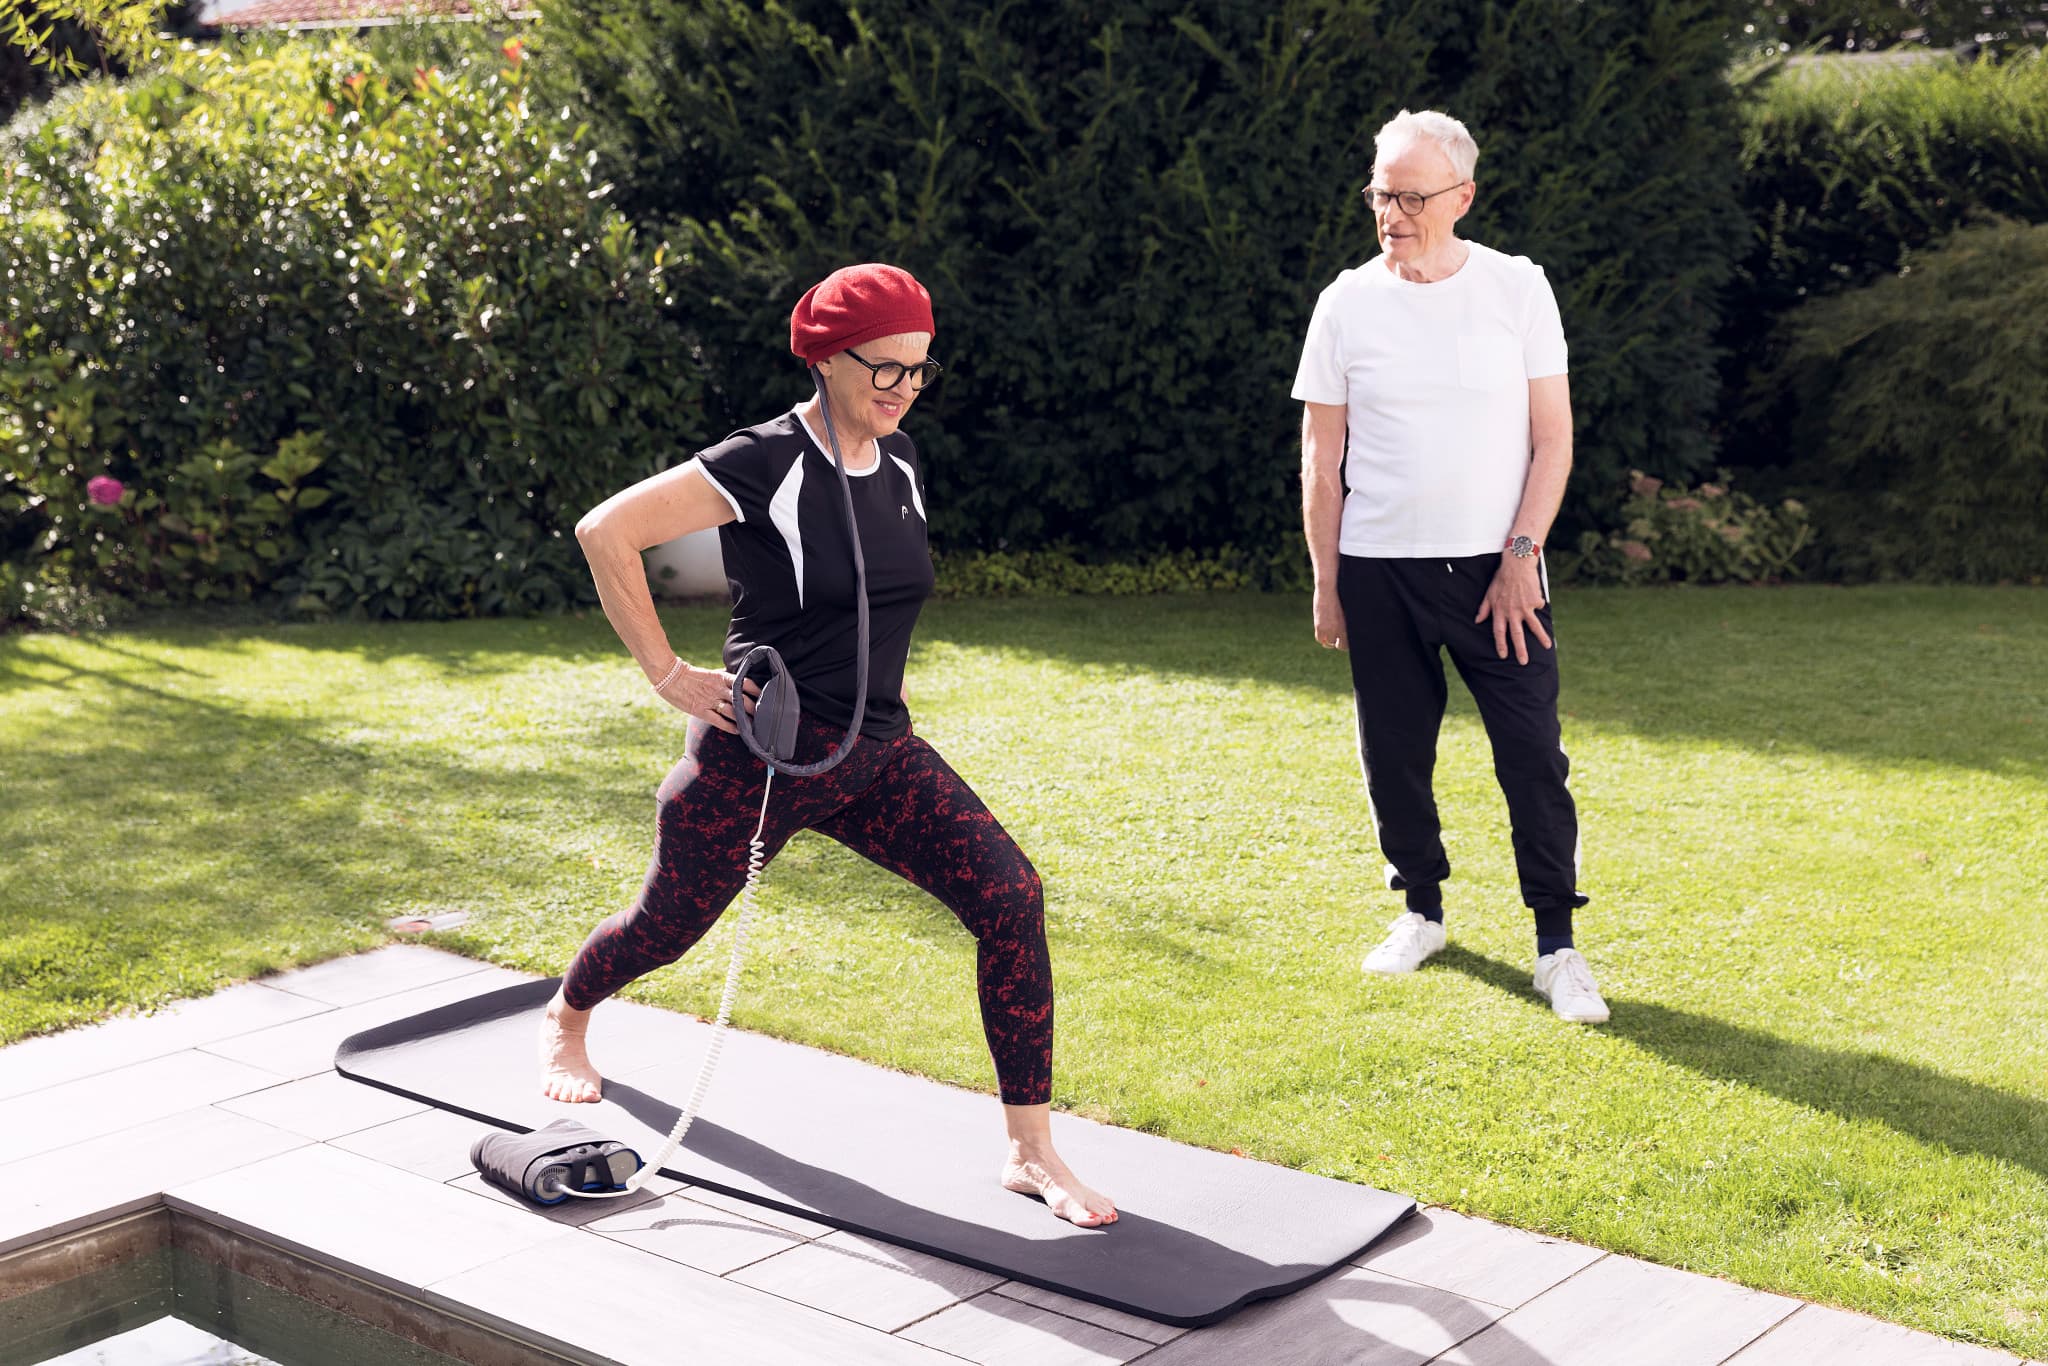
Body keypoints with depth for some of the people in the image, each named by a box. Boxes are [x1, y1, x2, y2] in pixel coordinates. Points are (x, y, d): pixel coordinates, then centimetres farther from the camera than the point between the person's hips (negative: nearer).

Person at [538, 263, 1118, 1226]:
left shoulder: (900, 463, 5)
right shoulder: (767, 465, -16)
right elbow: (605, 532, -19)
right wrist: (666, 674, -16)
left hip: (877, 756, 5)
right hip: (759, 756, -5)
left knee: (1010, 896, -14)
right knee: (669, 923, 14)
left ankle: (1031, 1151, -8)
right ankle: (565, 1022, 51)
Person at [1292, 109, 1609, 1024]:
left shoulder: (1517, 288, 0)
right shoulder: (1347, 304, 2)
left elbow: (1552, 437, 1)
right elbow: (1321, 460, 6)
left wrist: (1521, 556, -8)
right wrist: (1325, 583, 3)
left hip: (1496, 568, -1)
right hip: (1378, 570, 1)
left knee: (1533, 756, -4)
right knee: (1393, 752, 8)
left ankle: (1557, 945, 5)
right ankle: (1421, 908, 28)